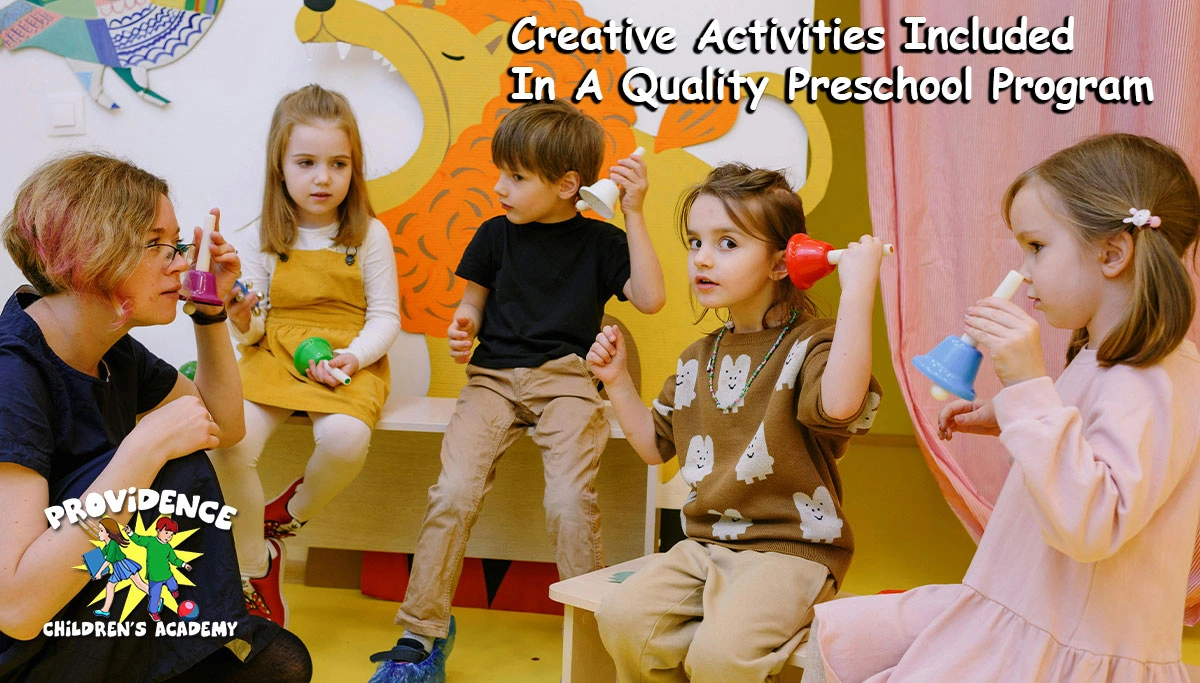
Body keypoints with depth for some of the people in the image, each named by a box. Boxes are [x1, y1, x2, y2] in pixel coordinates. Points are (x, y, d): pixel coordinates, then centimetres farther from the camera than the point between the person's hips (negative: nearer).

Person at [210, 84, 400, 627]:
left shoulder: (369, 235, 1)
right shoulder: (262, 240, 6)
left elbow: (385, 317, 1)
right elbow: (251, 329, 10)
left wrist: (353, 357, -16)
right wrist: (241, 323, -13)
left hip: (348, 363, -2)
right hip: (273, 357, 2)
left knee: (345, 438, -35)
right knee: (227, 443, -27)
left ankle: (287, 516, 1)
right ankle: (255, 570, -4)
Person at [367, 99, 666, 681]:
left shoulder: (600, 241, 6)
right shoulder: (496, 235, 12)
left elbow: (650, 298, -6)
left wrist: (634, 215, -9)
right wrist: (462, 327, -1)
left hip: (566, 379, -2)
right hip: (493, 376, 2)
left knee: (569, 501, -25)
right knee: (453, 492, -19)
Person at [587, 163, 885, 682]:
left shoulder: (809, 344, -10)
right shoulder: (696, 361, 13)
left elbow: (839, 403, -35)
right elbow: (655, 445, 22)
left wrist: (858, 288, -32)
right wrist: (617, 381, 10)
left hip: (790, 551, -6)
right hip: (705, 544, 6)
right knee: (622, 618, -16)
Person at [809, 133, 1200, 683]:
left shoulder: (1151, 384, -22)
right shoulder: (1101, 360, 10)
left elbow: (1090, 523, -33)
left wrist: (1029, 386, -35)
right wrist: (1008, 419, 14)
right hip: (1010, 616, 9)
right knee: (832, 636, 6)